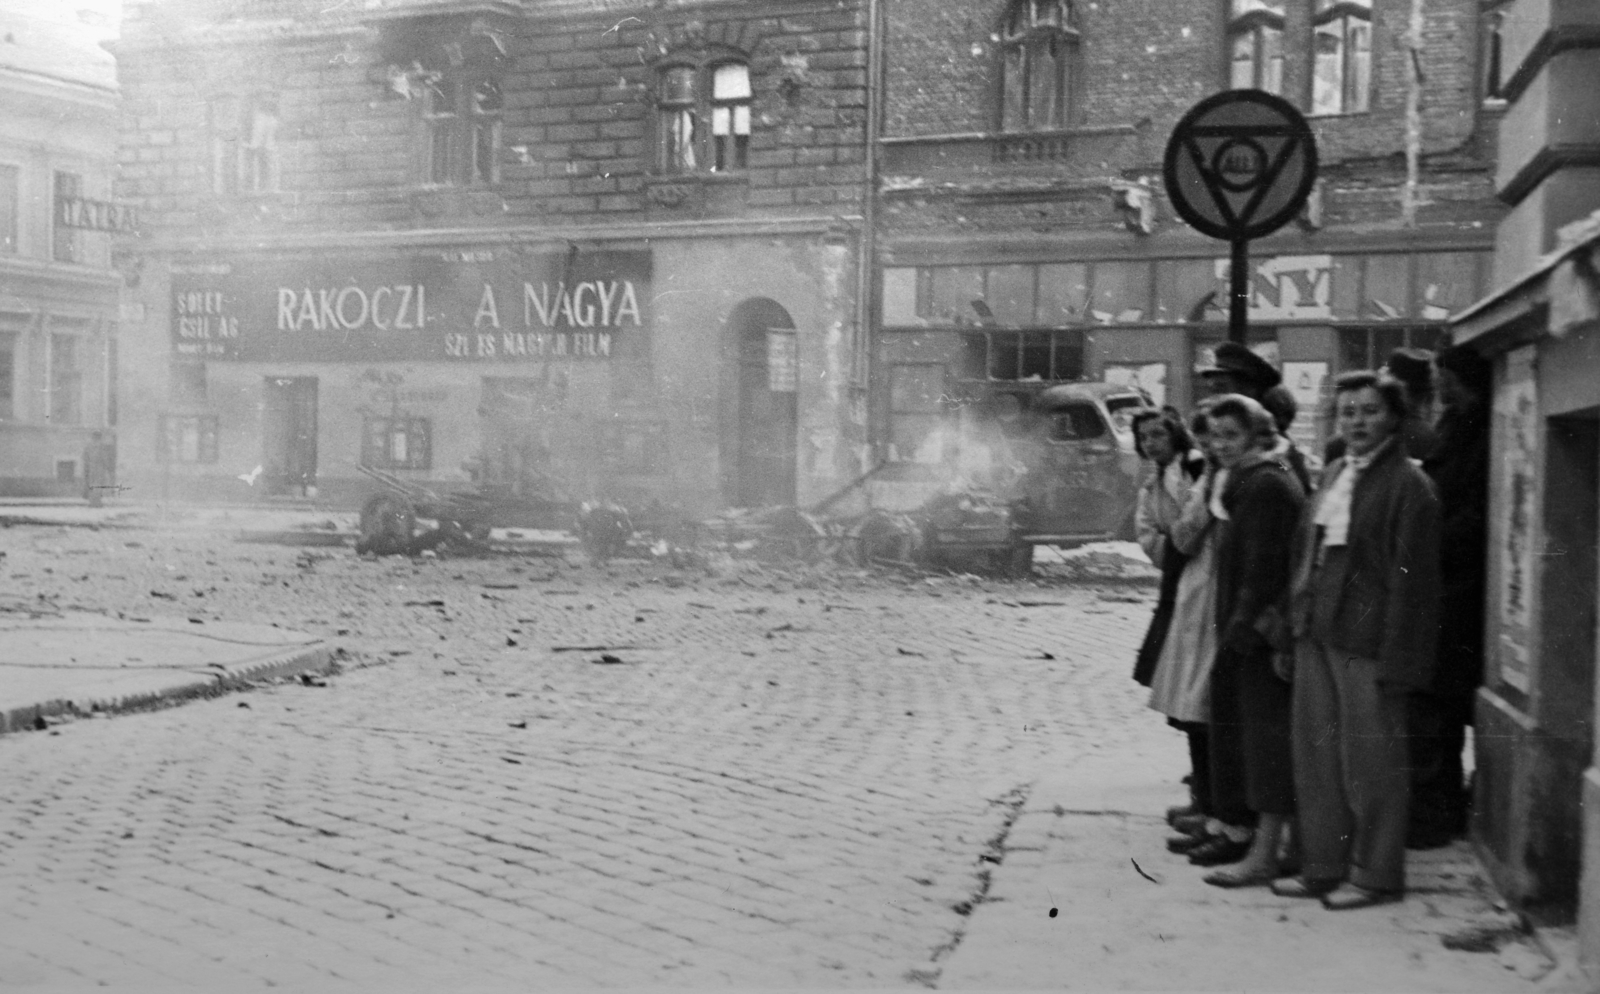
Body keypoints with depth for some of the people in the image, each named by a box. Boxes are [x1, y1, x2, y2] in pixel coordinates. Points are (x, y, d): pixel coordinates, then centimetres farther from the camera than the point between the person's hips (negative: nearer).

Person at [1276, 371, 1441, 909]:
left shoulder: (1407, 483, -10)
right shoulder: (1333, 474, 13)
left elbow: (1410, 577, -14)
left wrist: (1395, 659, -17)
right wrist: (1298, 620, 10)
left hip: (1368, 641, -8)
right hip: (1316, 635, 8)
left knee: (1370, 762, 3)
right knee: (1316, 756, 13)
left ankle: (1376, 875, 17)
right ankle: (1323, 868, 25)